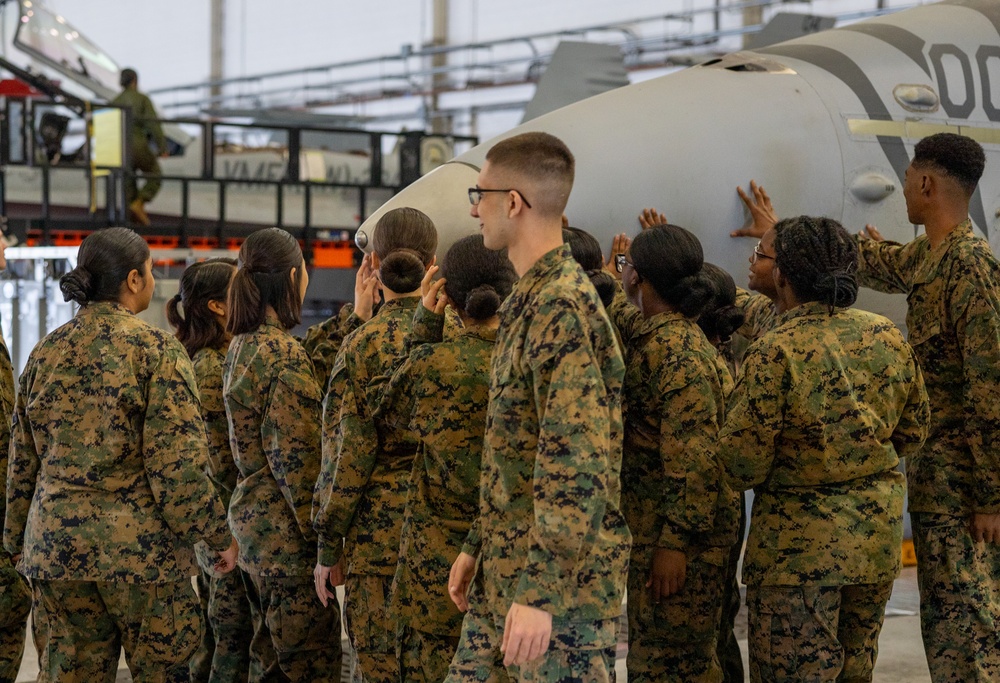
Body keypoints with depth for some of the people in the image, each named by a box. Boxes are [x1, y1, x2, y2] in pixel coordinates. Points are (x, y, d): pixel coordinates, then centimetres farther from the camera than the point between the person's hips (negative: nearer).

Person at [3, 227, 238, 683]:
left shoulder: (46, 352, 8)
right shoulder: (155, 349, -9)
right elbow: (178, 467, -14)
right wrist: (219, 536, -5)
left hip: (55, 544, 5)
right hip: (139, 545, -5)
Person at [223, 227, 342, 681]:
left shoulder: (242, 346, 12)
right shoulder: (283, 354, -17)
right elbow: (295, 460, -19)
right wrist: (326, 541, -16)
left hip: (252, 523, 10)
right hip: (288, 538, -10)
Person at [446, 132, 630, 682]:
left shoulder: (563, 308, -17)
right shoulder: (530, 300, 15)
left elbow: (576, 465, -24)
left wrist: (540, 591, -26)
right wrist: (478, 547, 21)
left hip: (559, 581, -10)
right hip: (503, 575, 10)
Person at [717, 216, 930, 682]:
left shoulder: (774, 354, -18)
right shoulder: (887, 336, 1)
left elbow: (742, 464, -15)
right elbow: (913, 431, 12)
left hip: (802, 545, -6)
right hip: (879, 532, 6)